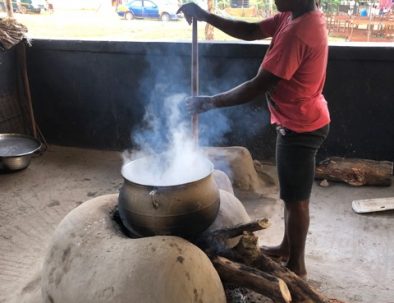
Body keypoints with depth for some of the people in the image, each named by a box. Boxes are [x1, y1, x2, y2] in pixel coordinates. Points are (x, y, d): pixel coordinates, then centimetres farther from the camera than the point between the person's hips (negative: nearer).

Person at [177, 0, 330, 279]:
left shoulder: (296, 32, -28)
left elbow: (258, 88, -27)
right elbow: (249, 31, 7)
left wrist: (210, 102, -17)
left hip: (301, 127, -10)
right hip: (299, 122, 10)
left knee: (296, 199, 5)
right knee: (291, 194, 21)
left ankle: (297, 265, 25)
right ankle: (287, 248, 39)